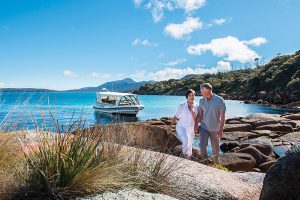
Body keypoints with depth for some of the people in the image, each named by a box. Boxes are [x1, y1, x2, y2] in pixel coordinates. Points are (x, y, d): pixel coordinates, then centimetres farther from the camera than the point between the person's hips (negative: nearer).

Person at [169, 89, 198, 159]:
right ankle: (186, 155, -9)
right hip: (181, 127, -3)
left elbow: (195, 119, -8)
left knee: (189, 146, 12)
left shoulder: (195, 107, -2)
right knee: (185, 140, -30)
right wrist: (170, 126, -4)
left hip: (190, 129, 3)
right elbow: (176, 117, -2)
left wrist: (192, 109, -16)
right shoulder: (181, 106, -8)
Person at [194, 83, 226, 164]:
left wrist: (221, 130, -14)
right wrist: (195, 125, -9)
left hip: (215, 129, -1)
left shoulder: (219, 100, -11)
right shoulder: (201, 101, -1)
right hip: (203, 128, 2)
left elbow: (222, 117, -10)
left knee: (215, 149, 10)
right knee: (202, 145, -14)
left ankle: (216, 165, 31)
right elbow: (199, 115, 3)